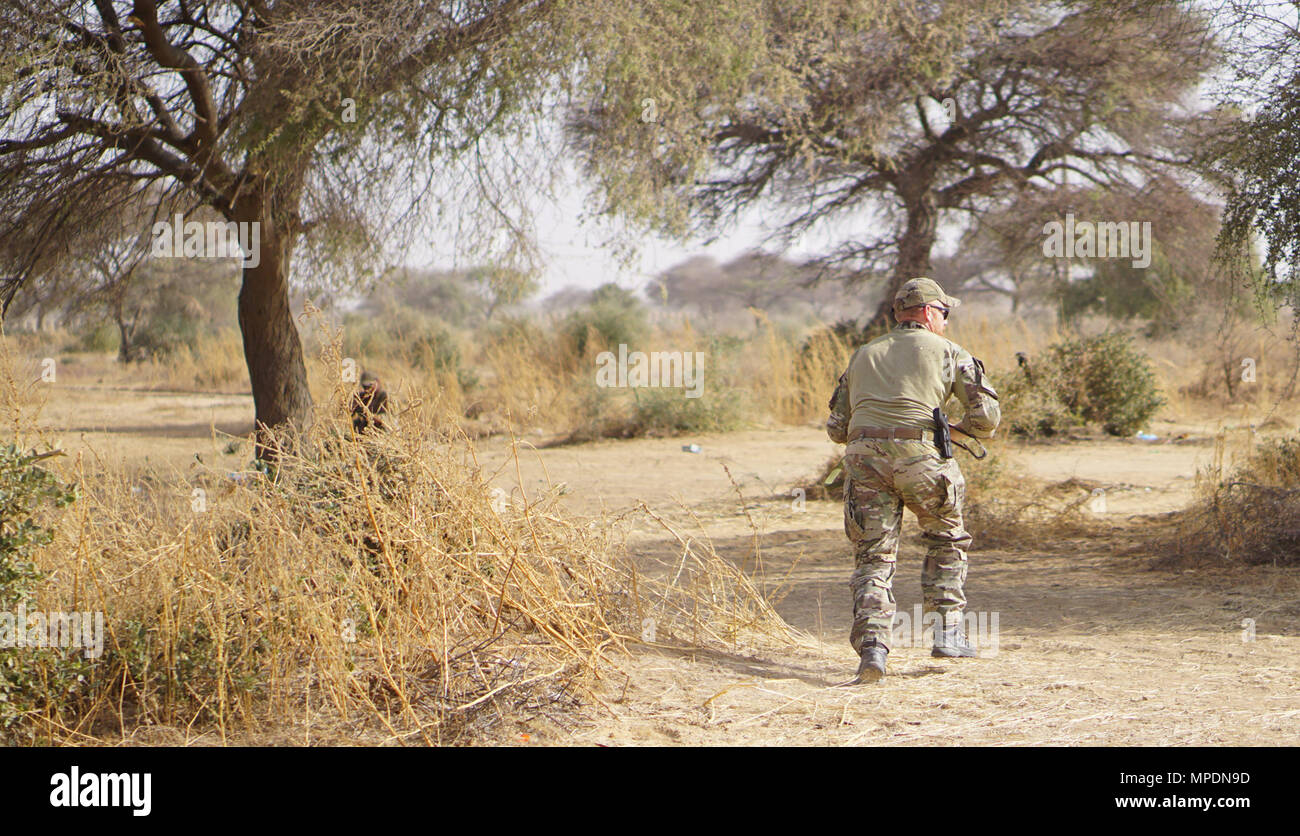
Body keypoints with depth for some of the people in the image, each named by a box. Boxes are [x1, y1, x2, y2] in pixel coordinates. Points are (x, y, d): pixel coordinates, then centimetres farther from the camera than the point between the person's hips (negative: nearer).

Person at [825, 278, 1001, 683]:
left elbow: (837, 429, 23)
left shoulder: (863, 355, 24)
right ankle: (947, 630, 16)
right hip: (919, 454, -2)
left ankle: (872, 647, -10)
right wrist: (964, 427, 26)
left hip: (863, 456, 3)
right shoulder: (947, 351, 12)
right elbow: (986, 416, 4)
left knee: (872, 556, 6)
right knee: (947, 539, 21)